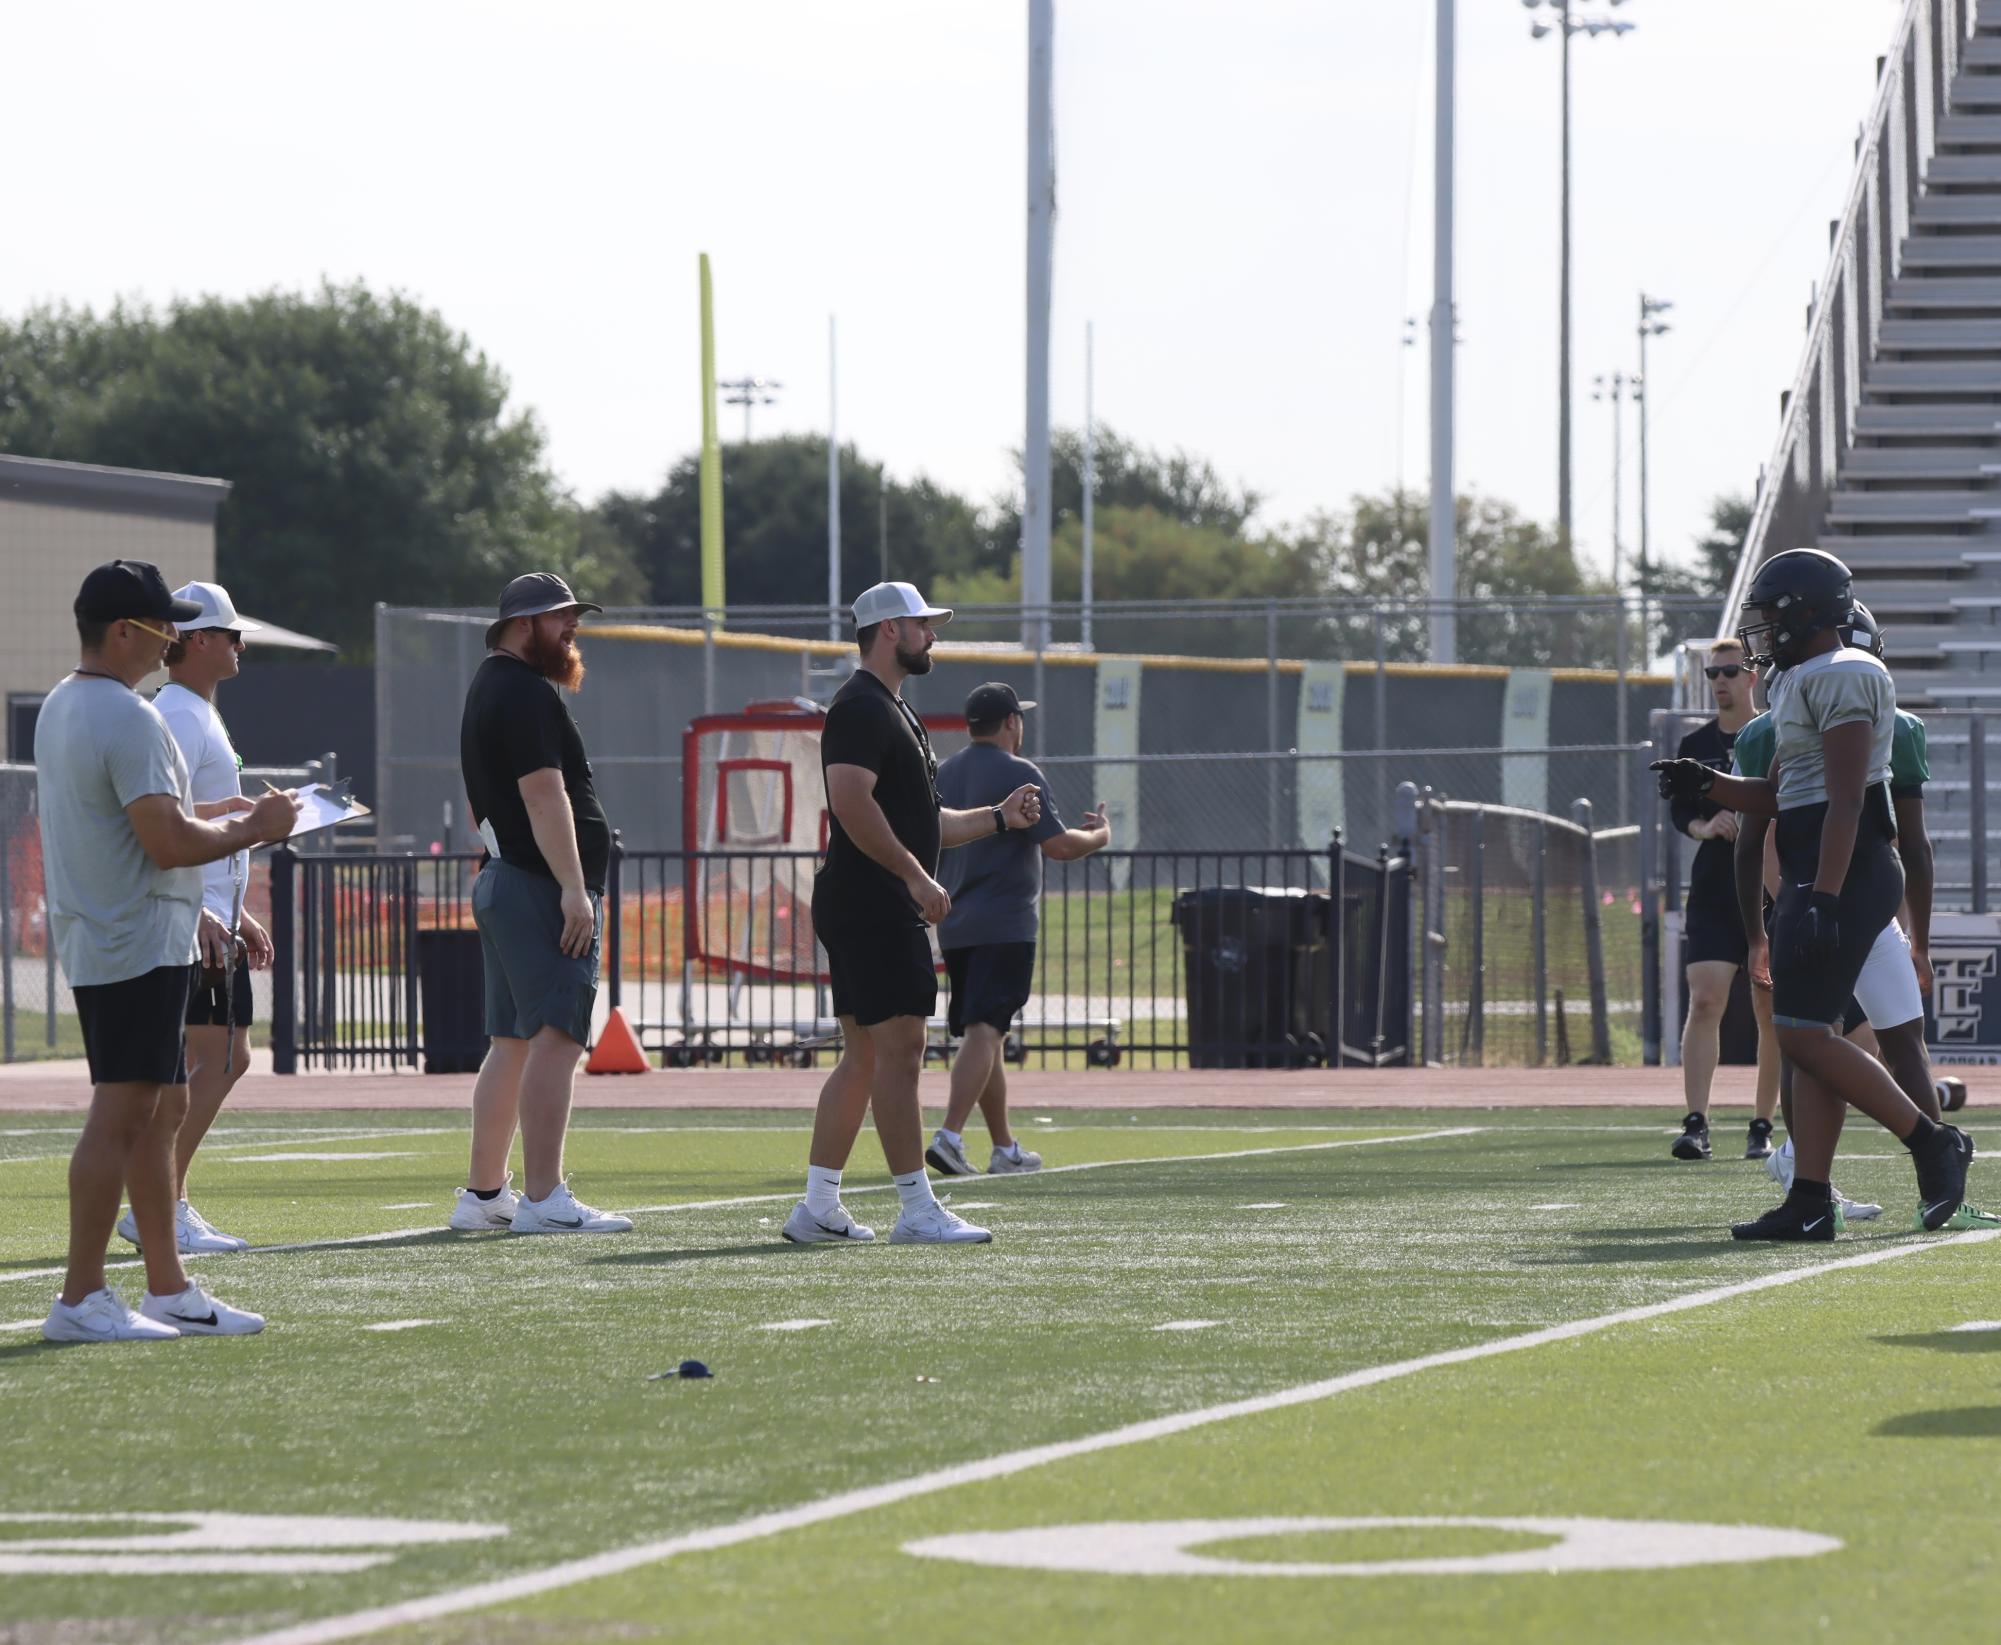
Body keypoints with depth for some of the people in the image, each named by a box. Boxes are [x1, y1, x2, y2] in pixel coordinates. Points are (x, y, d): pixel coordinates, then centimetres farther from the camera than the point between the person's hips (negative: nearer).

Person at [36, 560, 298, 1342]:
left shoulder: (61, 708, 15)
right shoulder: (128, 718, -18)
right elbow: (168, 840, -22)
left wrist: (224, 817, 19)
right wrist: (250, 830, -7)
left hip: (93, 944, 11)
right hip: (139, 947, -11)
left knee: (162, 1109, 15)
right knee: (121, 1114, -9)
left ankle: (169, 1288, 19)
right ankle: (80, 1299, -9)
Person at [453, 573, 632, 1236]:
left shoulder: (486, 688, 22)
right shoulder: (529, 693, -12)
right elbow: (543, 794, -20)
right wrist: (574, 888, -23)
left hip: (498, 883, 11)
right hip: (544, 886, -11)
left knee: (511, 1044, 14)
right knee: (555, 1038, -14)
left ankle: (483, 1194, 17)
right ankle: (545, 1200, -20)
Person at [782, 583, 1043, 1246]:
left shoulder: (891, 710, 23)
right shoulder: (862, 708, -11)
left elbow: (915, 819, 28)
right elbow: (852, 802, -24)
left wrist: (997, 818, 23)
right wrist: (916, 875, -25)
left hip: (870, 911, 11)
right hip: (873, 907, -11)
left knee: (863, 1057, 12)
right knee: (900, 1049, -12)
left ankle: (818, 1207, 14)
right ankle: (917, 1210, -13)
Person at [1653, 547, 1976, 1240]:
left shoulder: (1838, 678, -13)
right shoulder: (1808, 682, 20)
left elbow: (1844, 801, -20)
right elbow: (1780, 797, 25)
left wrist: (1823, 898, -25)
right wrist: (1707, 785, 10)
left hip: (1844, 872, -11)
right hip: (1817, 877, 11)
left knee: (1805, 1035, -12)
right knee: (1810, 1035, 6)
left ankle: (1933, 1143, -4)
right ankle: (1810, 1201, 5)